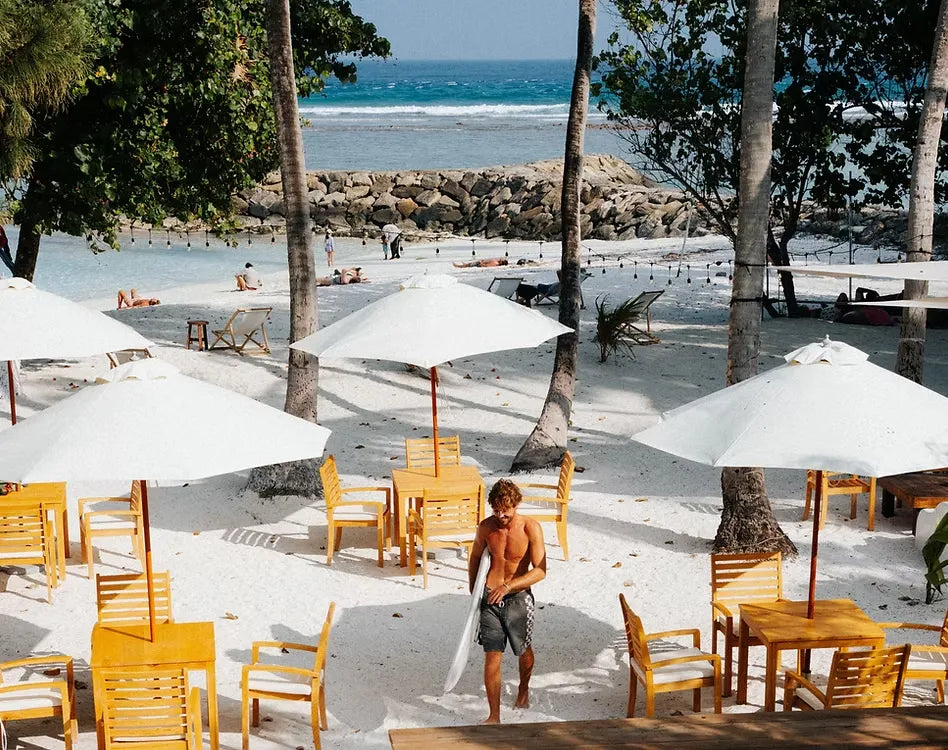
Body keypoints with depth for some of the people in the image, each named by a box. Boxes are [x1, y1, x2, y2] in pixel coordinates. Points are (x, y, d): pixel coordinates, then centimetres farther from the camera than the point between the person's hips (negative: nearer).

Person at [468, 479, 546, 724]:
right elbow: (475, 557, 12)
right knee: (492, 657, -3)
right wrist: (473, 591, 18)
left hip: (519, 598, -1)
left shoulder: (531, 528, -16)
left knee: (524, 651, 19)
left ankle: (524, 688, 50)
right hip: (490, 598, 1)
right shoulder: (486, 527, -7)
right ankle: (494, 716, 4)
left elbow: (540, 571, -17)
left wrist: (508, 586, -26)